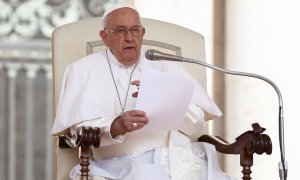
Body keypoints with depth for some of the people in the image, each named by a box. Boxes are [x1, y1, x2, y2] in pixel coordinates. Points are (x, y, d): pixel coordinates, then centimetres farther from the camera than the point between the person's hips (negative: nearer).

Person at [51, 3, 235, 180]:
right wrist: (116, 126, -21)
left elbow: (197, 121, 10)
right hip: (127, 163, -3)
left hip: (180, 160, 3)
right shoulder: (83, 70, 13)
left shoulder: (165, 65, 21)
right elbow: (80, 128, -1)